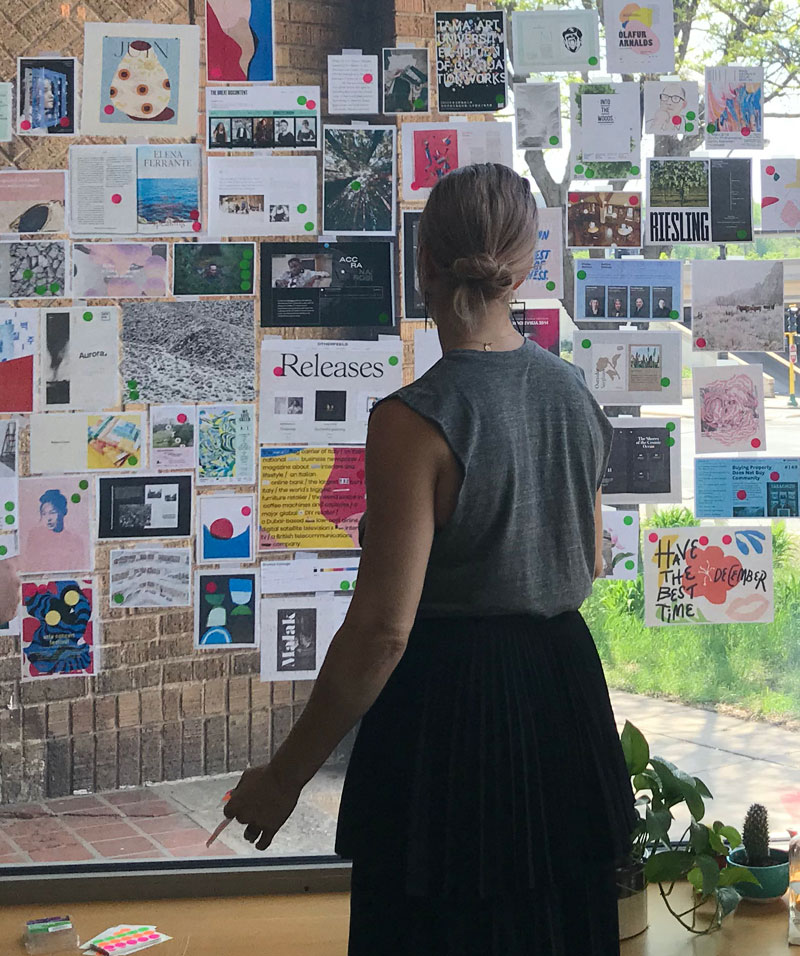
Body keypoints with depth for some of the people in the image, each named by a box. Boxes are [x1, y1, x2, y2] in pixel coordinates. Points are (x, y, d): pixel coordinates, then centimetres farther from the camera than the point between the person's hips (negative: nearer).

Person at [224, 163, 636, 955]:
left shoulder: (414, 421, -21)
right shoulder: (573, 393, 0)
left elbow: (381, 629, -22)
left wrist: (284, 776, -13)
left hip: (448, 707, -6)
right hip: (564, 693, 7)